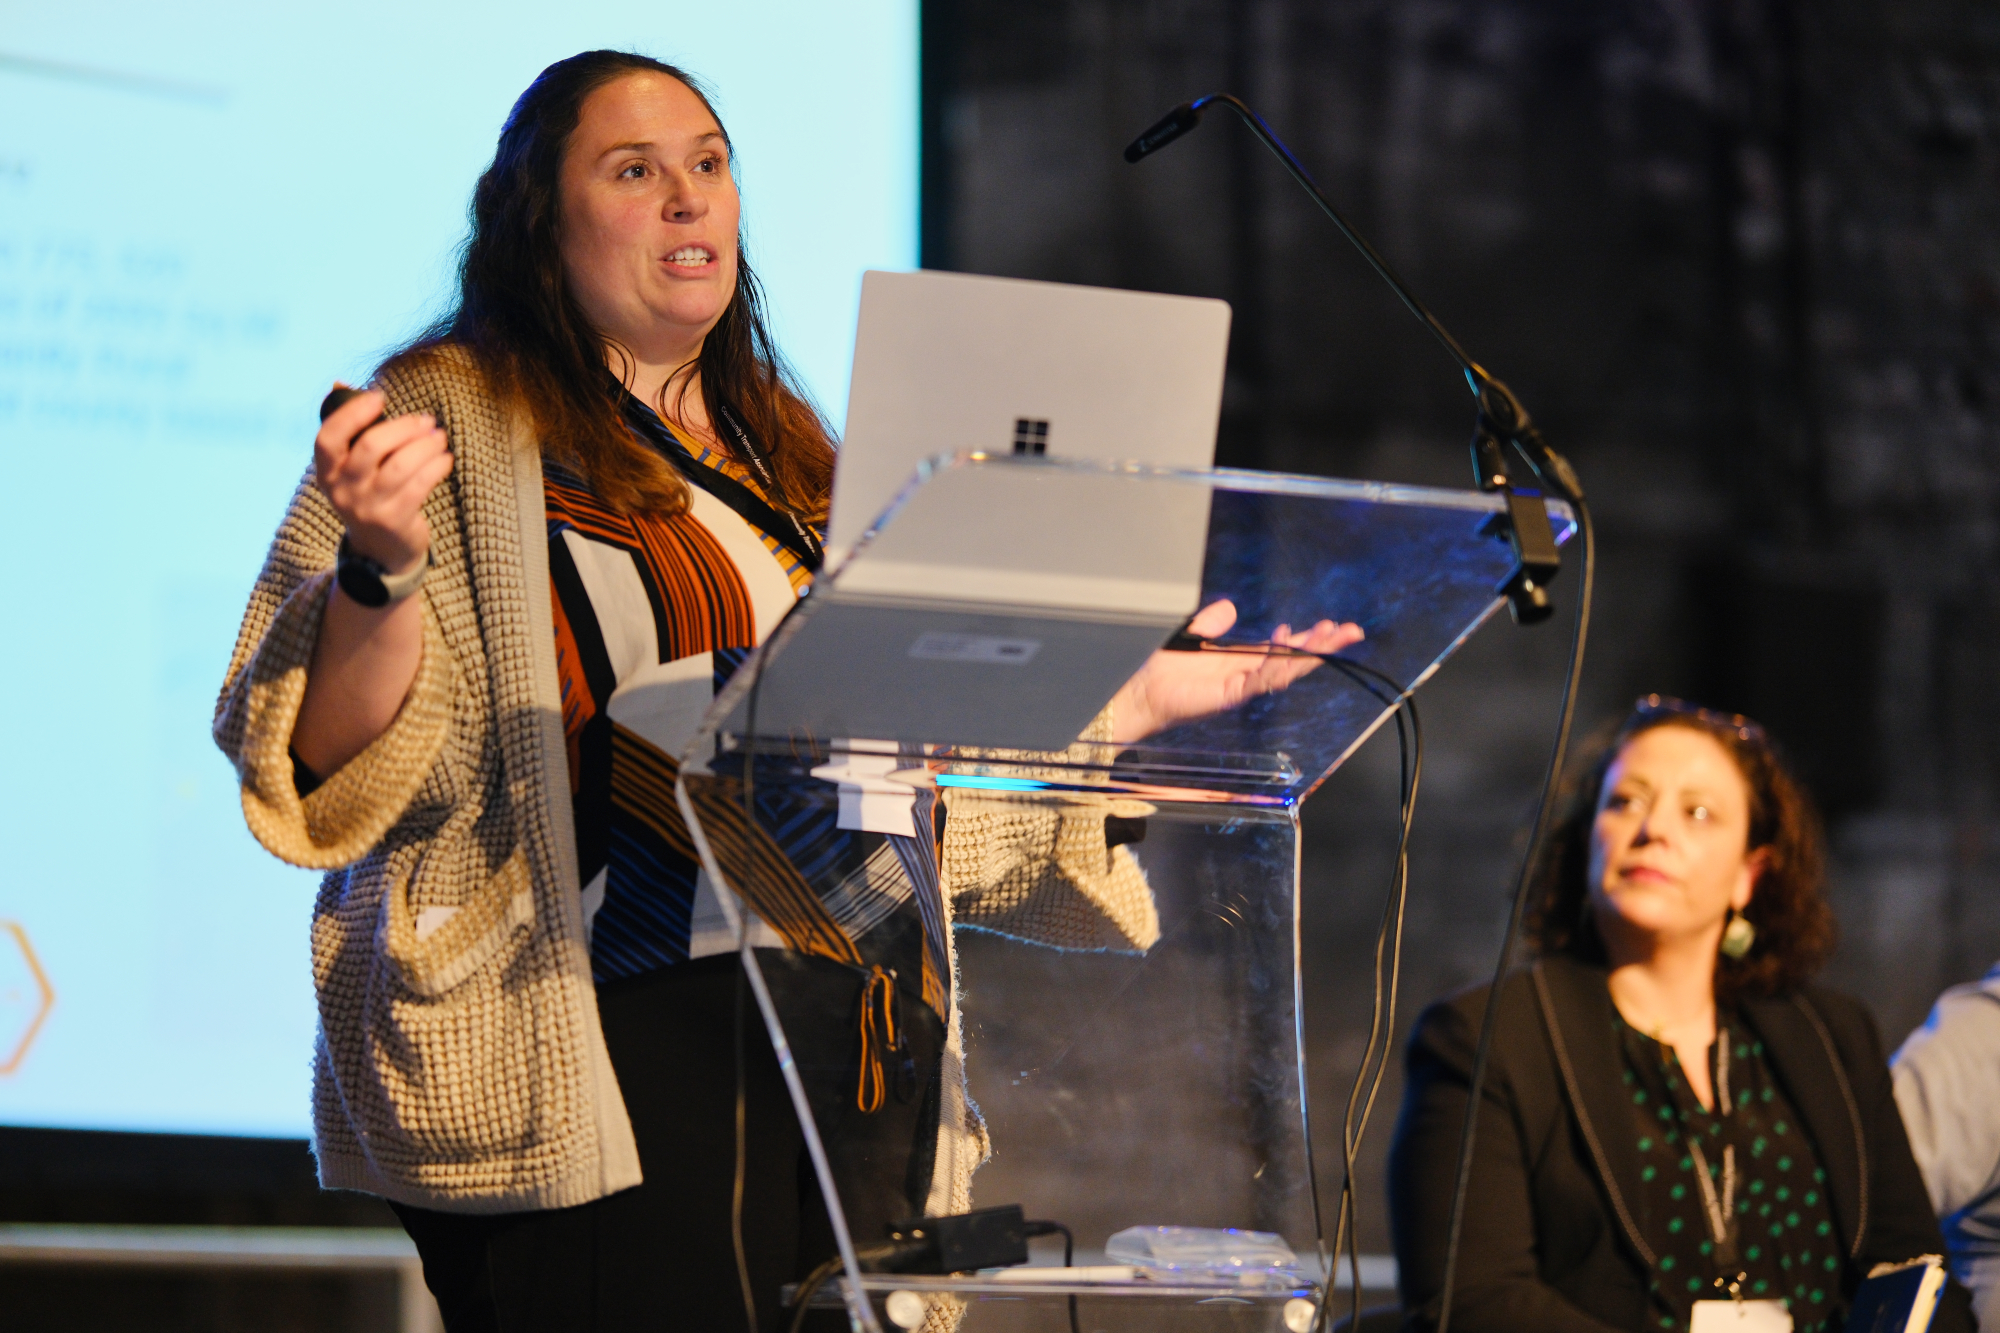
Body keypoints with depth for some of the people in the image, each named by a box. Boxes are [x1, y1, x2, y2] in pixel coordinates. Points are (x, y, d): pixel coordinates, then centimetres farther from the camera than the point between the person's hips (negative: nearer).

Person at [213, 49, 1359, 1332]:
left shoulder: (788, 456, 22)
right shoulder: (454, 424, 3)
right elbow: (338, 767, -6)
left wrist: (1144, 696, 22)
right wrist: (383, 571, -24)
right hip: (615, 1070, -6)